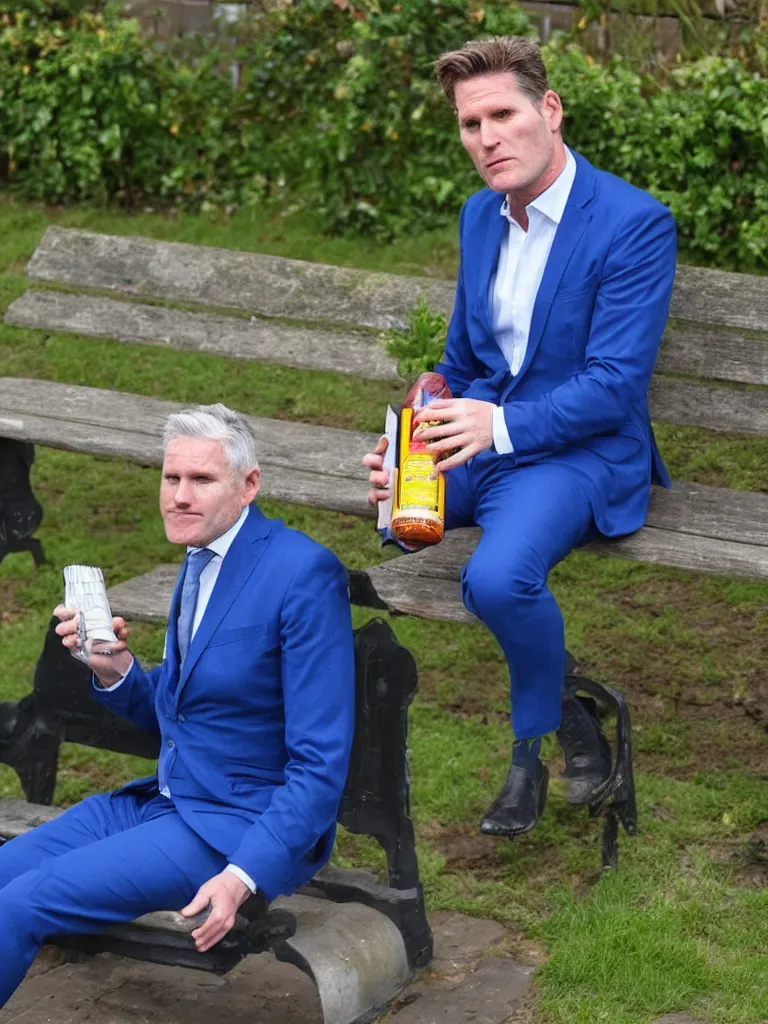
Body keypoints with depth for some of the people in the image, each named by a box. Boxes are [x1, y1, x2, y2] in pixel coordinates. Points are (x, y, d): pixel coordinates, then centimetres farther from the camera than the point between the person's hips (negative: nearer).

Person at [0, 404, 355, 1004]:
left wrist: (244, 876, -27)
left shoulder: (305, 574, -17)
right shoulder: (202, 559, 10)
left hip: (242, 827, -8)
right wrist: (114, 666, -2)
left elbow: (321, 764, -19)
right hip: (165, 800, 8)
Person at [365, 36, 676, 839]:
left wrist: (500, 426, -32)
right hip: (478, 438, 8)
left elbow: (615, 384, -18)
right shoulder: (480, 215, 10)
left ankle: (536, 745, -3)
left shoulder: (634, 224, -14)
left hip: (581, 450, -8)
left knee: (498, 576, -34)